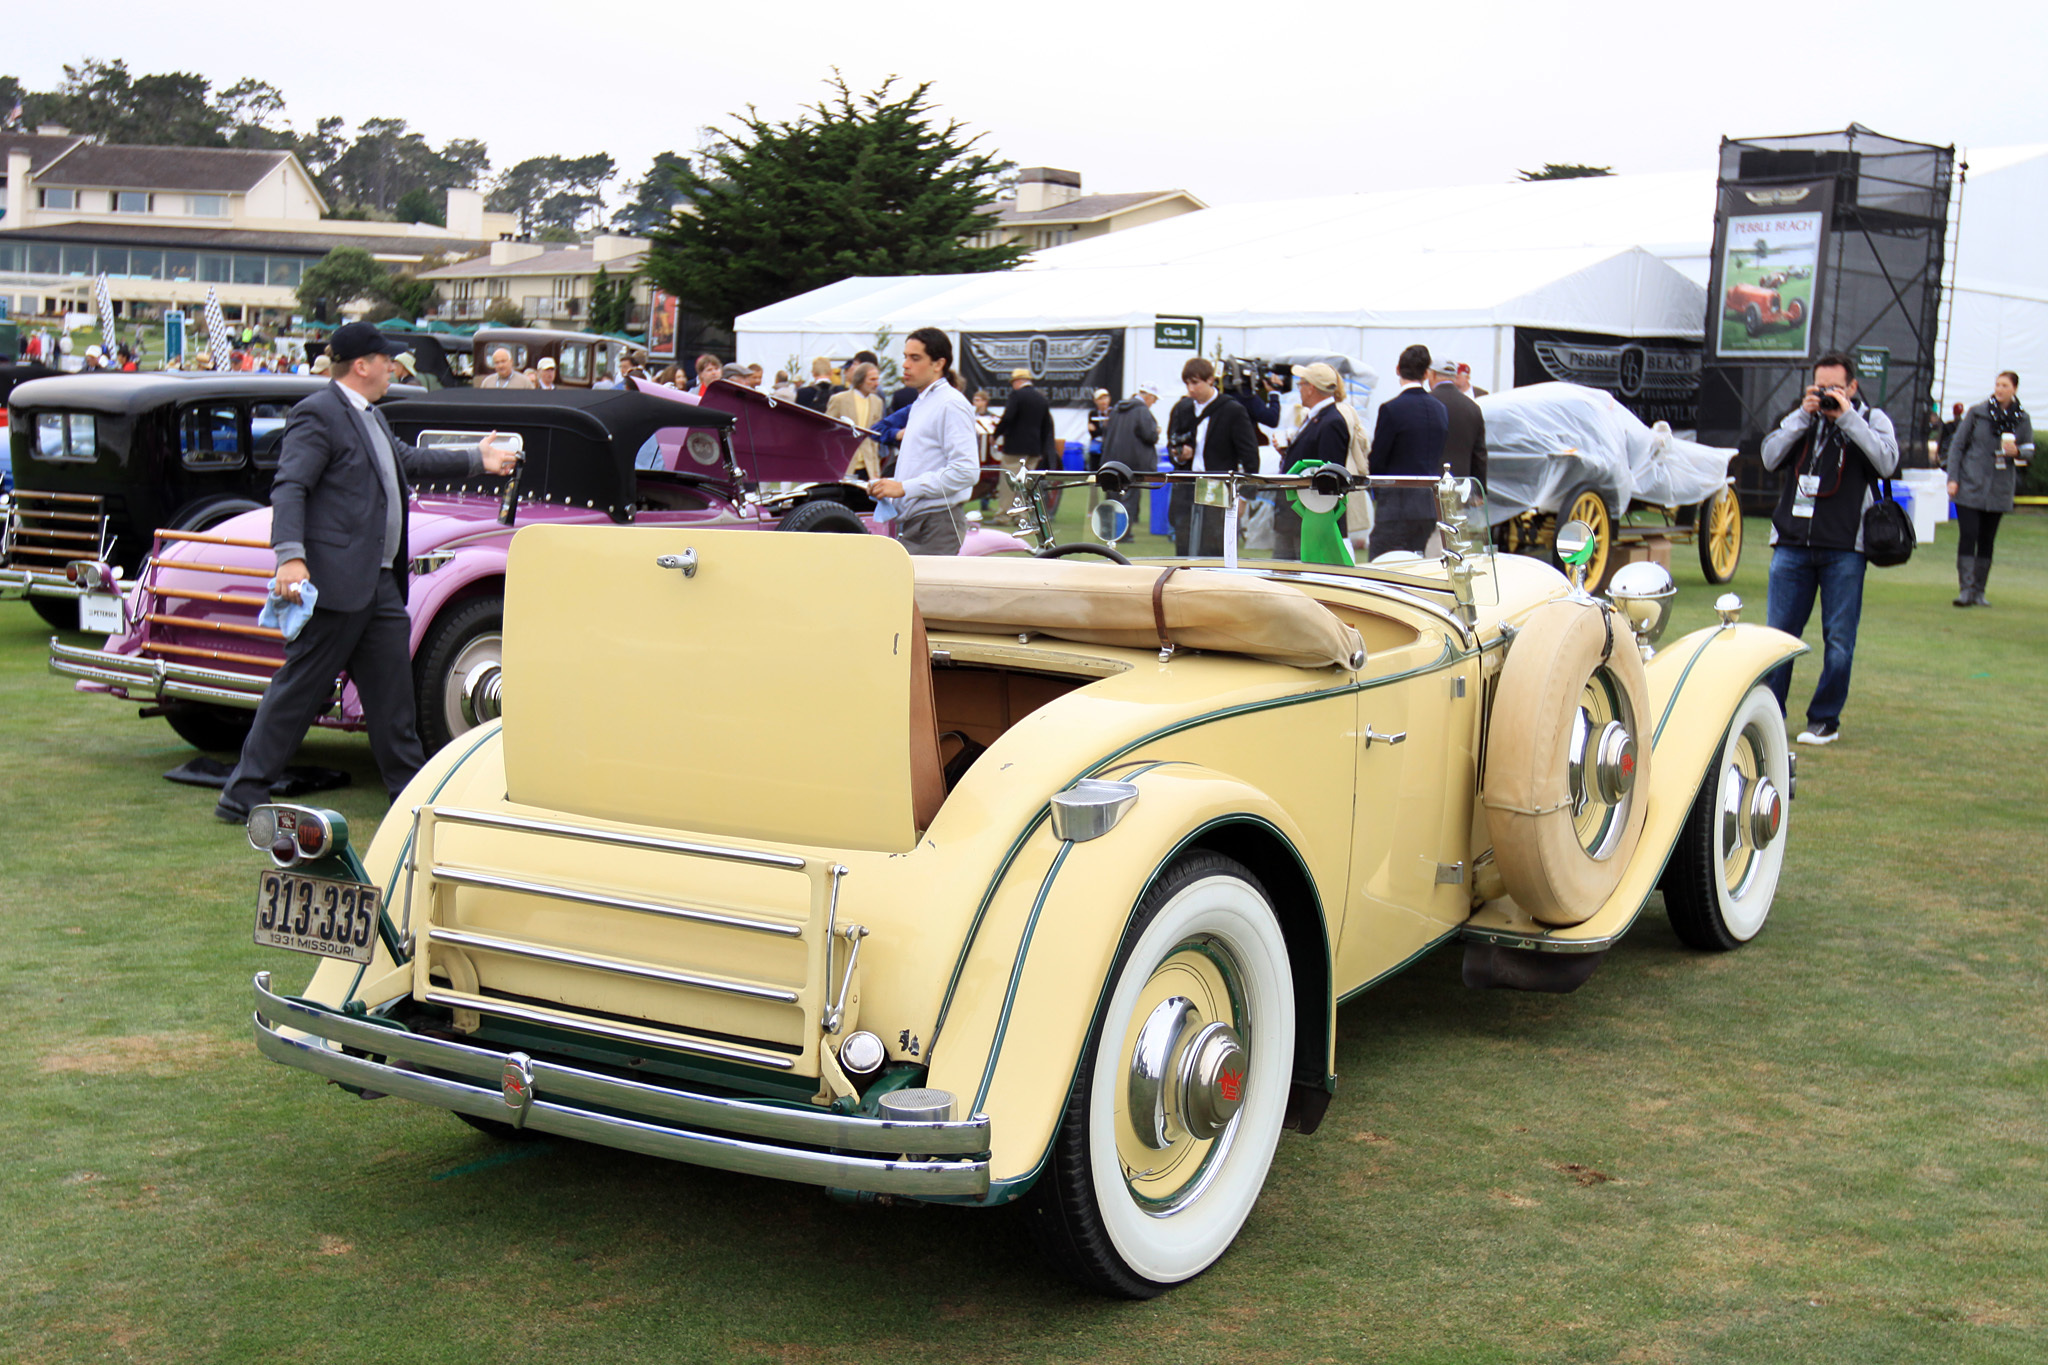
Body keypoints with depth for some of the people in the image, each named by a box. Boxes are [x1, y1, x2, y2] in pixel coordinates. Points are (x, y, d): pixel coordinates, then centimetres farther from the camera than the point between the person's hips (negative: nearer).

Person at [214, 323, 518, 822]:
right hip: (336, 581, -9)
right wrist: (290, 556, -31)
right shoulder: (318, 415, -11)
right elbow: (289, 488, -19)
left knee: (393, 692, 13)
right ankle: (242, 795, 4)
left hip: (380, 582, 9)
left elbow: (408, 461, 35)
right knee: (298, 690, -4)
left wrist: (478, 460, 41)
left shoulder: (372, 417, 19)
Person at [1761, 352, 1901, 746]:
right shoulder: (1801, 417, 13)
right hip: (1792, 544, 2)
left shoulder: (1872, 419, 6)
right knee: (1778, 635, 2)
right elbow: (1770, 458, 0)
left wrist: (1847, 417, -12)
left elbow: (1887, 464, -11)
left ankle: (1825, 719, 12)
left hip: (1844, 549, -2)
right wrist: (1803, 415, -7)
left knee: (1839, 640, 1)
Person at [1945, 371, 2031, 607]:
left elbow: (2029, 450, 9)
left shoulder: (2022, 419, 5)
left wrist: (2017, 451, -15)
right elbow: (1957, 445, 2)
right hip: (1970, 487, -2)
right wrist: (1953, 478, -5)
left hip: (1999, 490, 2)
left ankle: (1979, 591, 14)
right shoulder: (1977, 413, -1)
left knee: (1987, 541, 7)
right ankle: (1965, 589, -10)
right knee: (1968, 536, -10)